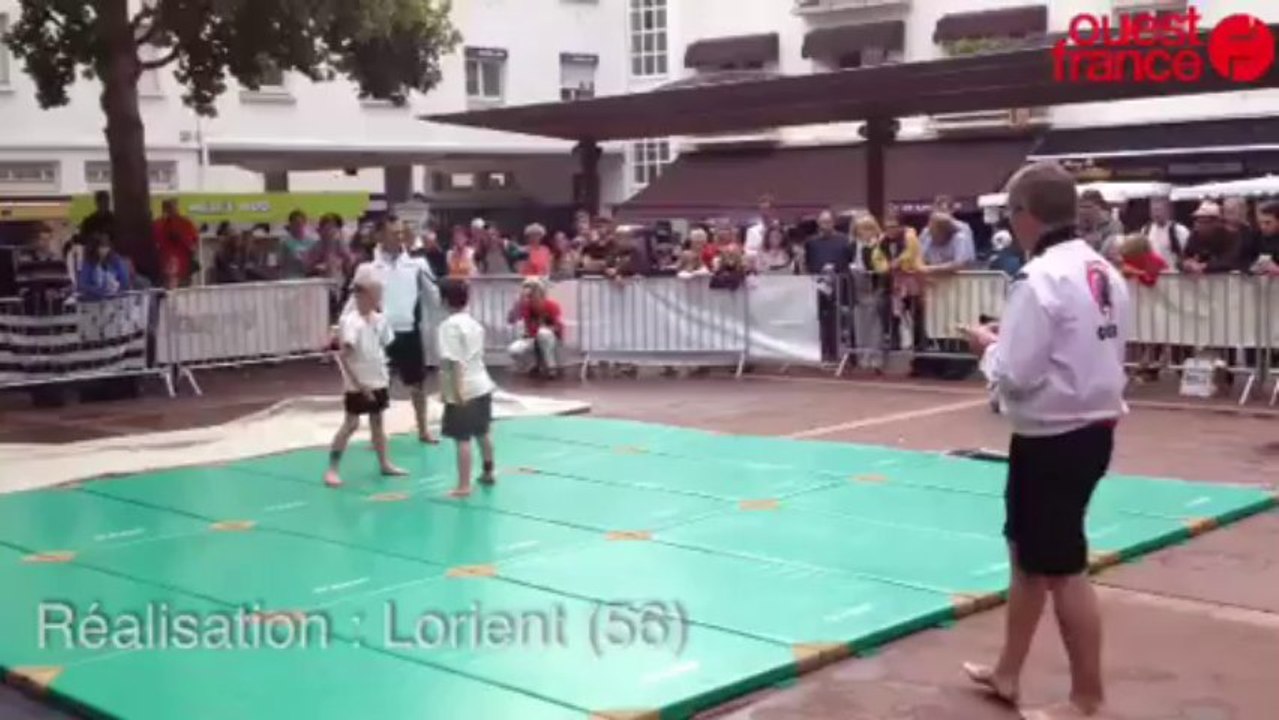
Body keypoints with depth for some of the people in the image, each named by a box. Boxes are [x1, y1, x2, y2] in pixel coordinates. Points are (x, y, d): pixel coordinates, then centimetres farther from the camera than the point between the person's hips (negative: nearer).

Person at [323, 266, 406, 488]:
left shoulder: (379, 319, 2)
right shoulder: (350, 322, -20)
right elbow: (343, 356, -24)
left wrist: (384, 376, 9)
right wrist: (358, 383, -23)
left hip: (378, 381, 7)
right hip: (357, 385, -7)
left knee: (377, 421, 17)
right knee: (351, 424, -6)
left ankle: (385, 463, 28)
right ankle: (332, 469, 1)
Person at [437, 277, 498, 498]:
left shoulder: (449, 326, -17)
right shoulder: (474, 322, 8)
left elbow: (455, 361, -23)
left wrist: (457, 390, -24)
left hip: (463, 389, -9)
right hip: (482, 384, 9)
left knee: (462, 438, -6)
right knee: (482, 432, 24)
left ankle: (464, 485, -6)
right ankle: (488, 473, 40)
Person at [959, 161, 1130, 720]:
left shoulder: (1039, 278, -20)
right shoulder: (1106, 273, 6)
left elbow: (1016, 375, -21)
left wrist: (988, 346, 0)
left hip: (1052, 440, -9)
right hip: (1094, 431, 9)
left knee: (1063, 569, 4)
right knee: (1028, 554, 22)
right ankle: (1007, 673, 36)